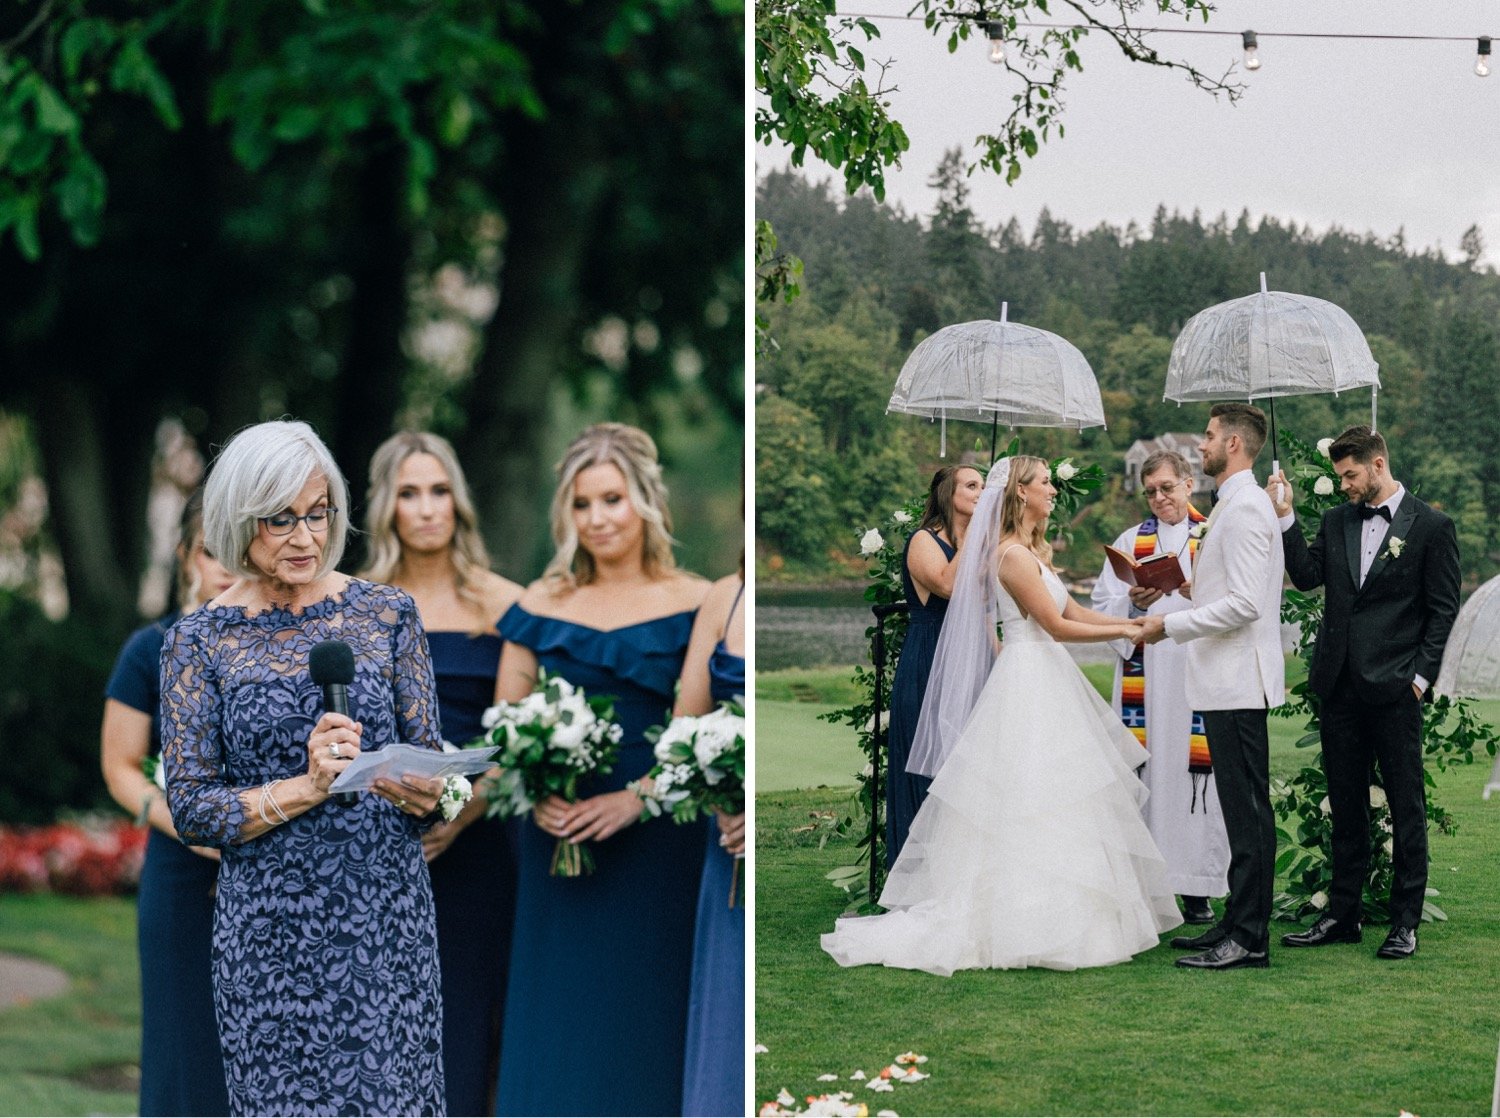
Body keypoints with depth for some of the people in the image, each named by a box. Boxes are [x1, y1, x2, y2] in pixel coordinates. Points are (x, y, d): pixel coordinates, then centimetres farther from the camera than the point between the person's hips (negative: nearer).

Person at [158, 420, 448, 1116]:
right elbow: (191, 809, -2)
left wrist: (415, 789, -17)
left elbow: (431, 766, 6)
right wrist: (307, 787, -16)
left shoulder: (386, 614, 6)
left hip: (390, 918, 1)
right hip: (271, 929, -1)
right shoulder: (201, 641, 1)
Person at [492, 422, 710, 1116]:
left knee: (643, 1019, 2)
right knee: (554, 1023, 4)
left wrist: (637, 797, -18)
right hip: (559, 839, 2)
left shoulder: (693, 605, -1)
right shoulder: (541, 604, 7)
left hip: (656, 843, -2)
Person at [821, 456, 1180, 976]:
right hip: (1028, 682, -10)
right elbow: (1057, 625, -16)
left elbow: (1075, 612, 15)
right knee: (1031, 800, -7)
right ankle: (1033, 922, -3)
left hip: (1047, 678, 10)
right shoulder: (1013, 555, -16)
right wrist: (1124, 632, -9)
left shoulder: (1033, 550, 15)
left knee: (1060, 798, 10)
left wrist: (1134, 621, 9)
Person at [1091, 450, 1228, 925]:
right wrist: (1133, 604, -12)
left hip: (1196, 670, -2)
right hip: (1143, 676, 2)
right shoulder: (1129, 543, 15)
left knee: (1194, 770, -5)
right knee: (1144, 768, -4)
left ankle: (1196, 890, 0)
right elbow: (1103, 608, 8)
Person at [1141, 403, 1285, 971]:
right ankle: (1238, 925, 19)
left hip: (1238, 682, -11)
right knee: (1240, 807, 13)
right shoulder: (1233, 505, 18)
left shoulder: (1245, 508, -15)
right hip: (1227, 683, 11)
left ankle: (1248, 939, -5)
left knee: (1247, 809, -7)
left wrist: (1170, 624, -17)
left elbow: (1244, 603, -22)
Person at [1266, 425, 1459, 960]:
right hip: (1339, 685, 5)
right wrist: (1285, 517, -4)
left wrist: (1420, 676, -9)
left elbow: (1443, 611, -3)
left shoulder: (1430, 526, -2)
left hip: (1395, 689, -5)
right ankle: (1343, 915, 19)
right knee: (1345, 806, 11)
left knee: (1406, 805, 1)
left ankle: (1405, 921, 6)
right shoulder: (1336, 521, 13)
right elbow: (1306, 575, 2)